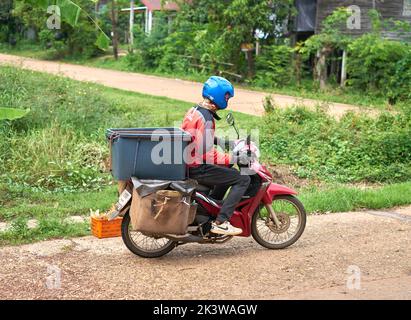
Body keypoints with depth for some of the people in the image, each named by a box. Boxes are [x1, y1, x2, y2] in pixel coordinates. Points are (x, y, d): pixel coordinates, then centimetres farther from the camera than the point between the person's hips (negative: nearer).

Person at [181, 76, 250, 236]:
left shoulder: (194, 110, 10)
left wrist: (223, 141, 22)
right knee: (243, 179, -9)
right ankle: (220, 222, -13)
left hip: (187, 164, 10)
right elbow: (207, 153, -26)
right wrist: (232, 159, -20)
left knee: (228, 170, 29)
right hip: (198, 167, -10)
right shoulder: (206, 118, -20)